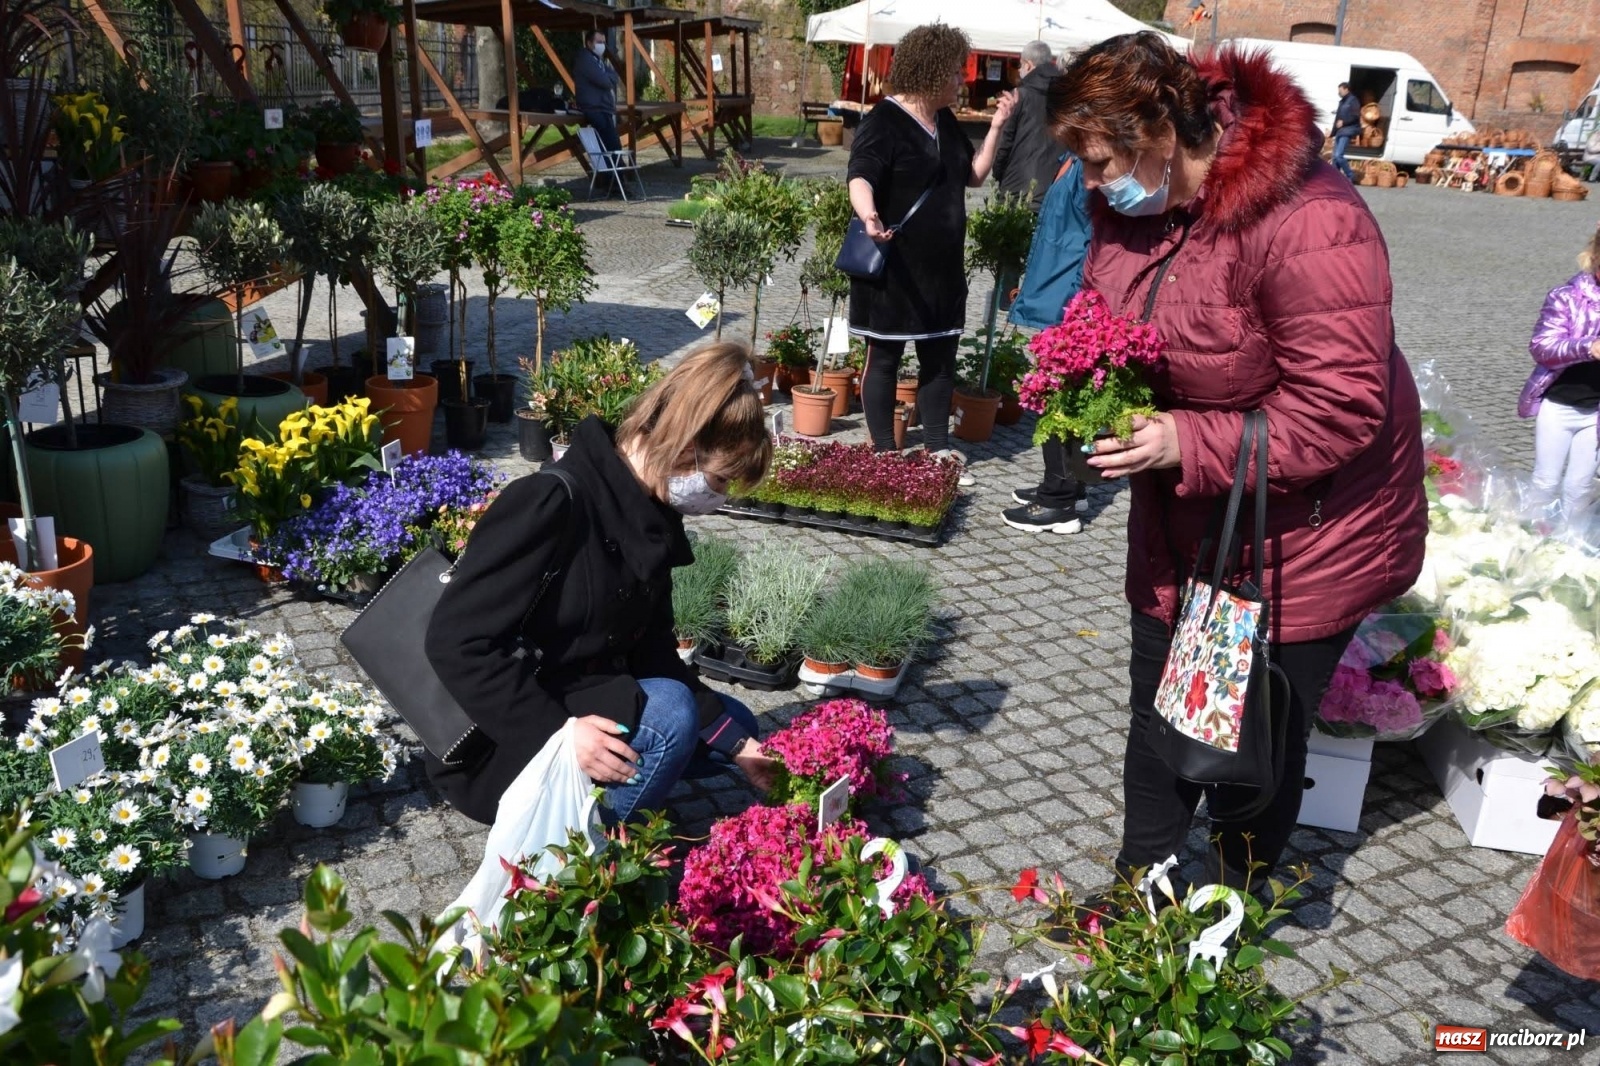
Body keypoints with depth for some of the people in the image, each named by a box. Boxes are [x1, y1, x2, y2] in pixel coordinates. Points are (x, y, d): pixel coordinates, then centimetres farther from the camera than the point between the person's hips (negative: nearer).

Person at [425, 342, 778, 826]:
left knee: (734, 724, 10)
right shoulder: (551, 504, -25)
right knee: (665, 712, -28)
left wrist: (735, 743, -4)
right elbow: (457, 641, -27)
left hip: (588, 707, 9)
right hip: (499, 744, -9)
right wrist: (558, 730, -32)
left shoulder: (649, 518, 1)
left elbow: (654, 656, 3)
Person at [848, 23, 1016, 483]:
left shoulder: (945, 120, 12)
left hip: (942, 267, 8)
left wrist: (996, 125, 9)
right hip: (893, 266, -8)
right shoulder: (885, 120, -13)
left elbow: (973, 174, 20)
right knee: (884, 358, 3)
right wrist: (869, 215, -46)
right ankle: (884, 455, 11)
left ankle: (937, 449, 22)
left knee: (940, 357, 12)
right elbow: (860, 177, -26)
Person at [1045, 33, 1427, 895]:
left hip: (1302, 535, -7)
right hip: (1182, 531, 7)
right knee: (1159, 713, 18)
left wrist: (1186, 444, -32)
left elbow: (1339, 411, -28)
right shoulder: (1132, 209, -3)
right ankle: (1137, 887, 39)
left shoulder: (1307, 224, -28)